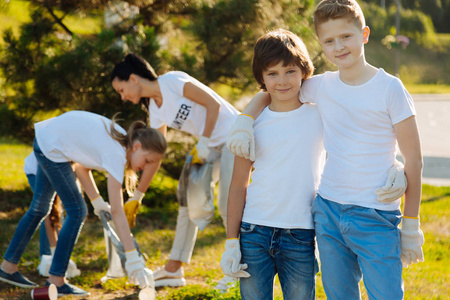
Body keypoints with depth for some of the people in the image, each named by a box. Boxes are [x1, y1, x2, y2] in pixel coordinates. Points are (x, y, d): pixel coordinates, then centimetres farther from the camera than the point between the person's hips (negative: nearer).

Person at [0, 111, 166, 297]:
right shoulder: (116, 155, -28)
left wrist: (97, 202, -2)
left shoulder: (122, 140, -3)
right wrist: (133, 259, -34)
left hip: (46, 138, 10)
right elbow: (117, 211, -32)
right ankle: (55, 281, -2)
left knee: (39, 209, 19)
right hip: (51, 147, -10)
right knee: (76, 212, -8)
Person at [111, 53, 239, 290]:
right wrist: (136, 198, 9)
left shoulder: (172, 82, -17)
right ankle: (173, 270, 10)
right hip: (211, 145, 8)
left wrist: (204, 142, -21)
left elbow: (213, 103, -19)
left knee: (228, 204, -10)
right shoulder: (155, 110, 6)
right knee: (188, 199, 6)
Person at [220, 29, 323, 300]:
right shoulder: (253, 124, 3)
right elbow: (238, 186, 7)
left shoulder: (320, 114, 1)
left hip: (301, 237, -1)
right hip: (254, 234, 1)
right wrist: (231, 242, 4)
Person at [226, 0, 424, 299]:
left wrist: (411, 225, -5)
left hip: (376, 217, -4)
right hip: (328, 210, 4)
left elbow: (414, 159, -5)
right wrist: (244, 123, 2)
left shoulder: (389, 89, -7)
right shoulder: (322, 86, 4)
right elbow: (269, 93, 21)